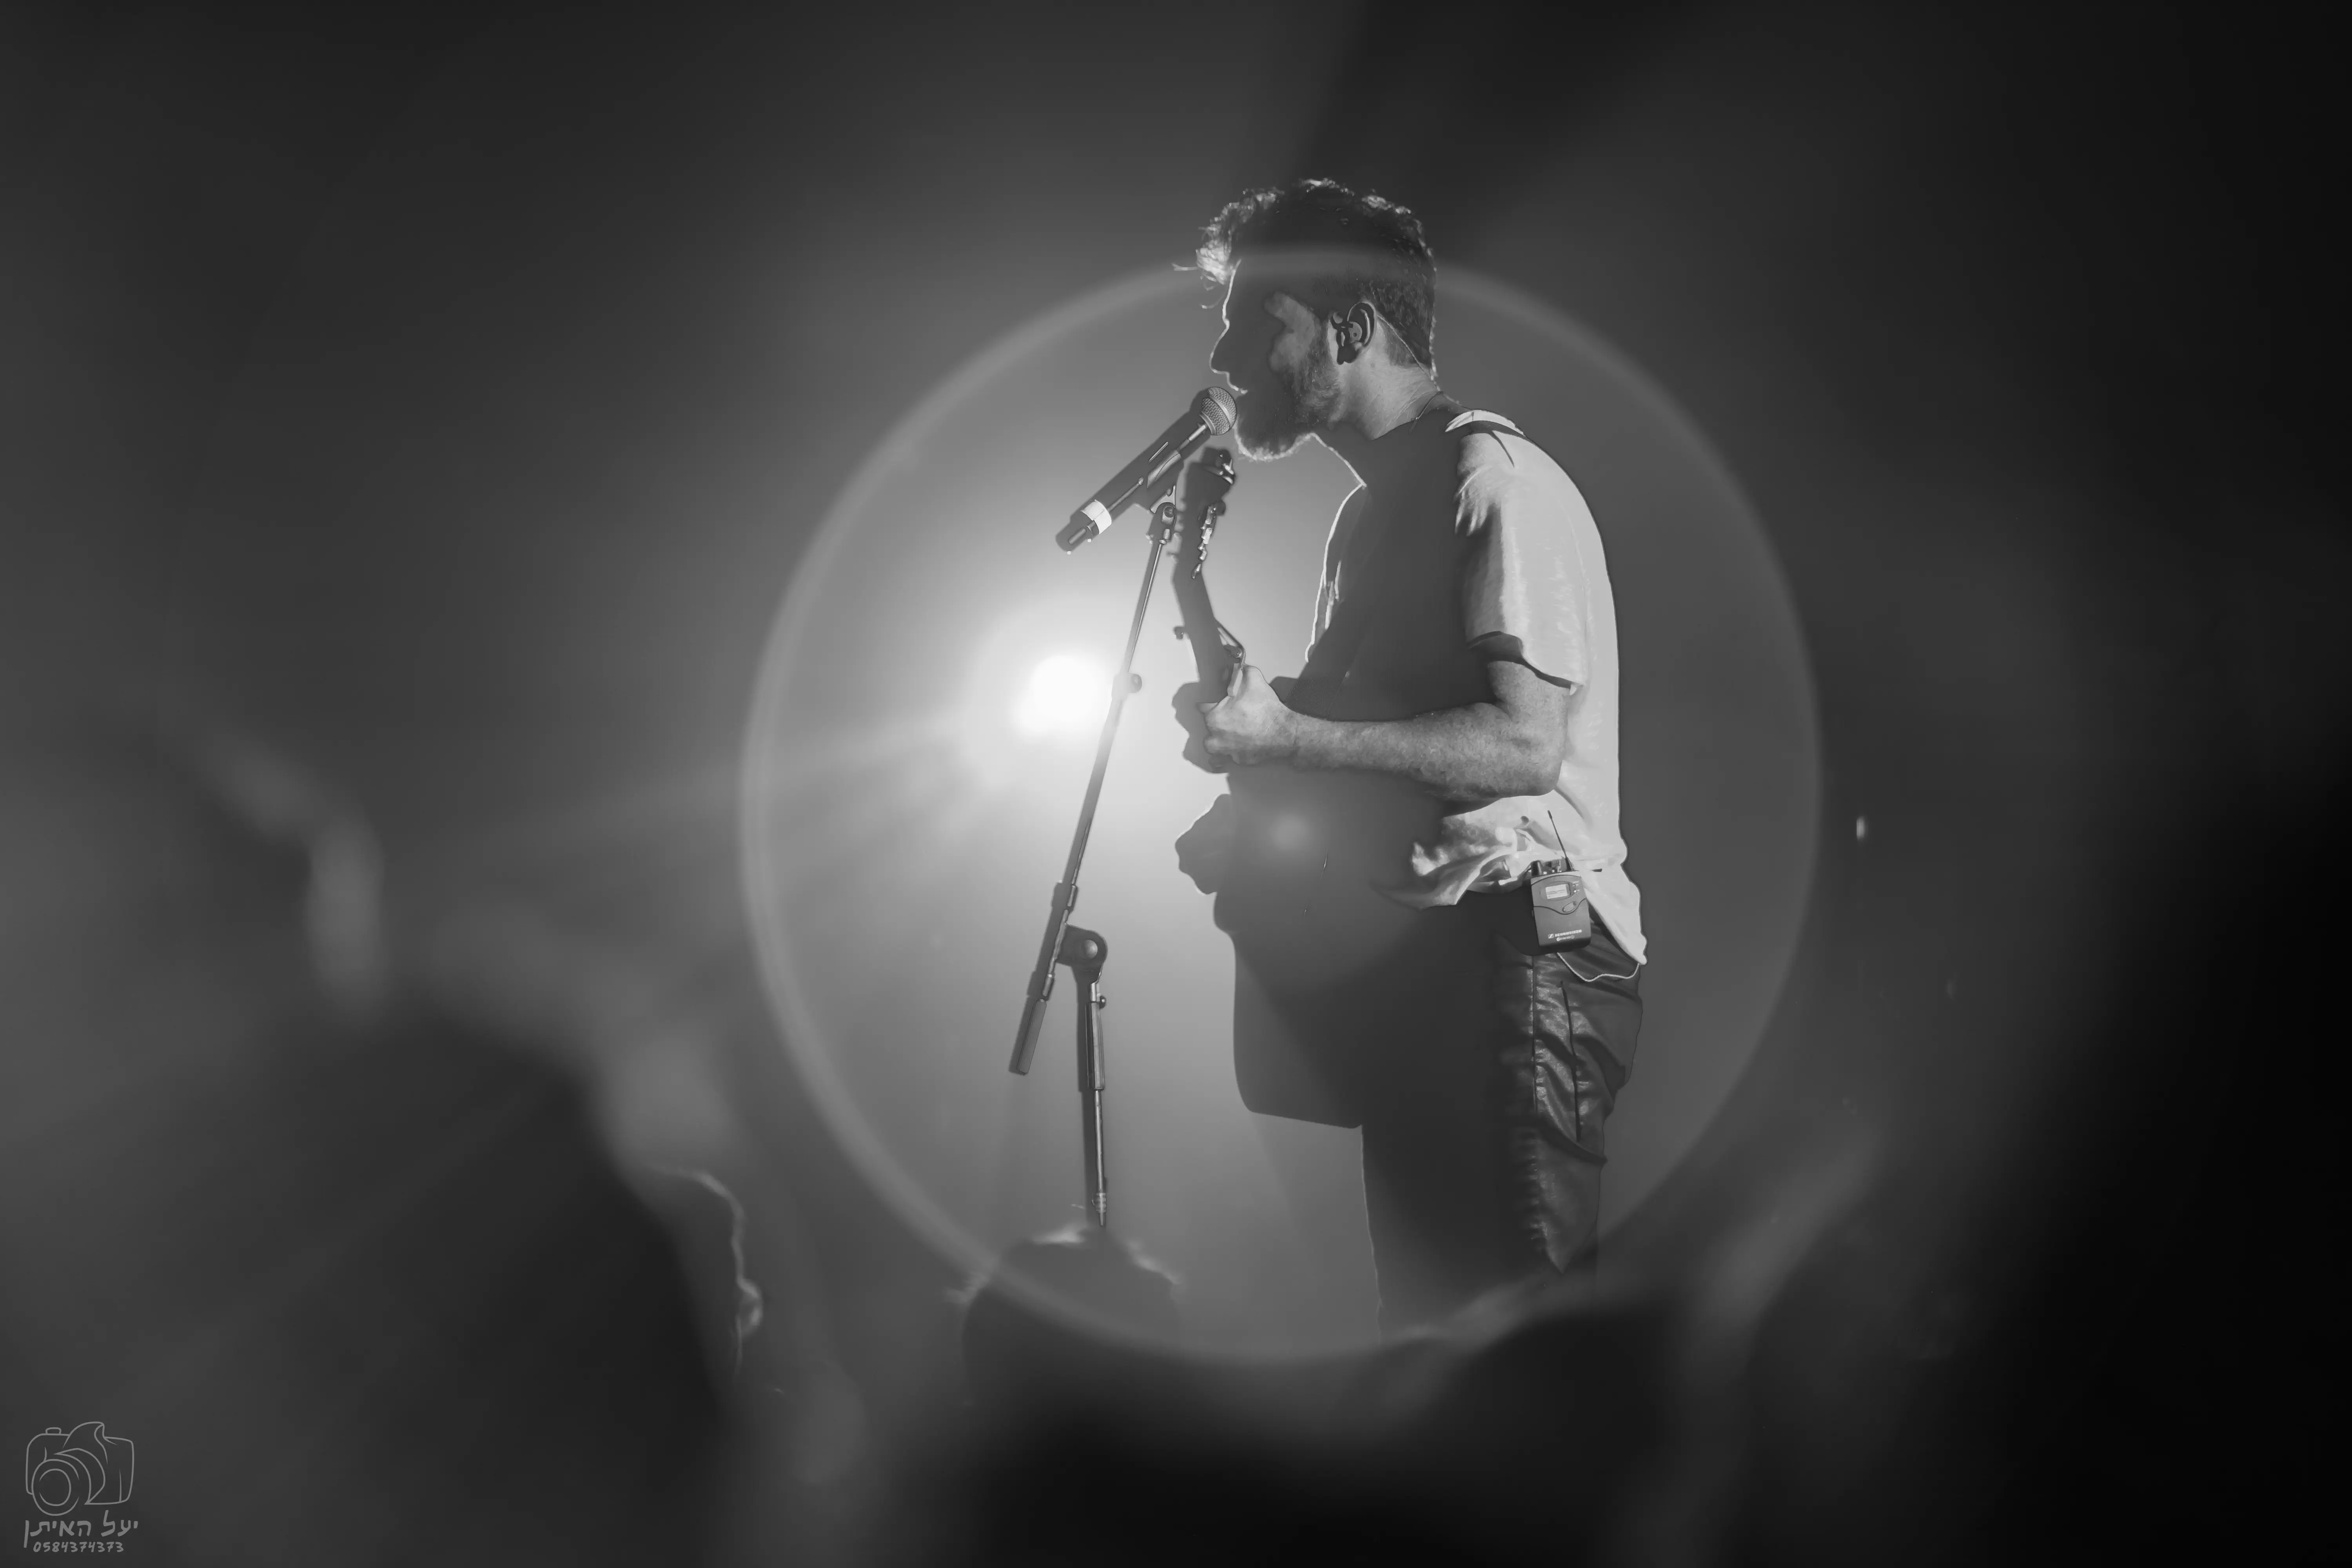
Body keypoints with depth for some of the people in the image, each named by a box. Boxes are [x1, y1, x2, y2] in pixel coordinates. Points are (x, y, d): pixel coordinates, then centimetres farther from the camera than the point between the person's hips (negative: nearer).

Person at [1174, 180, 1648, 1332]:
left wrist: (1286, 738, -22)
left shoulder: (1493, 479, -10)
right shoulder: (1369, 511, 19)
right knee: (1430, 1322, 16)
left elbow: (1525, 745, -20)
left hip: (1519, 950, -9)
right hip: (1409, 961, 10)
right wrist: (1256, 828, 5)